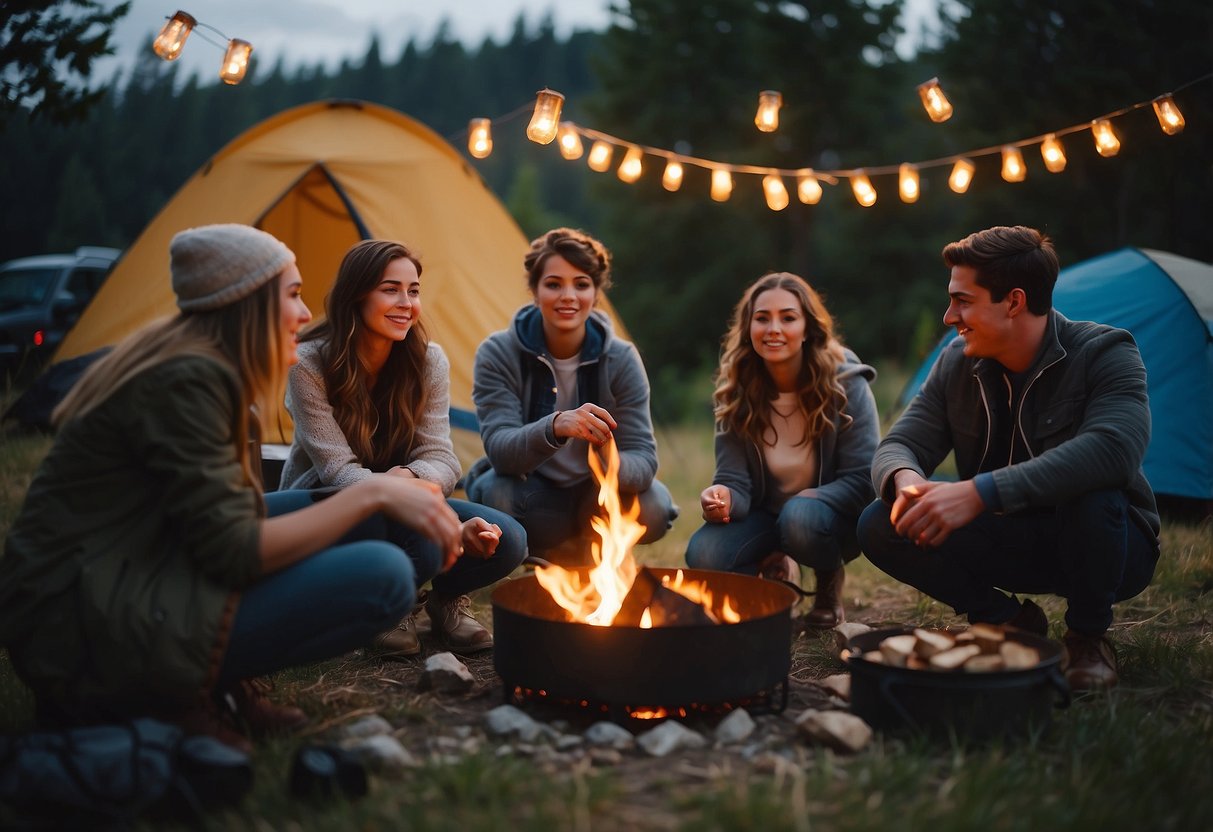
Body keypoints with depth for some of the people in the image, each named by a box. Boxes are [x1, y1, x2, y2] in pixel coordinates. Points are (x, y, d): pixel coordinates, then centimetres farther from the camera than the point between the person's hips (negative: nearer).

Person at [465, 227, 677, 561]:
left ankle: (573, 546, 4)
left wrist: (615, 468, -45)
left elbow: (643, 456, -19)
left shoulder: (621, 359, -12)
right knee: (499, 494, -35)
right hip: (529, 495, -2)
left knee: (654, 507, -27)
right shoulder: (497, 355, -16)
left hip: (592, 497, 2)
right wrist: (555, 426, -51)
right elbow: (500, 450, -29)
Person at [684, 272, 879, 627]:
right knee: (703, 554, -27)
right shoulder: (735, 391, -8)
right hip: (766, 516, 3)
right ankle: (776, 572, 9)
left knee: (800, 516, -38)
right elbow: (734, 479, -10)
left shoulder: (845, 384, -16)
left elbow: (863, 478, -15)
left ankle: (830, 581, -2)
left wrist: (810, 498, -30)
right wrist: (724, 497, -34)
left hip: (830, 514, -3)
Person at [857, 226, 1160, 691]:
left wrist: (979, 493, -47)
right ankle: (1011, 622, 1)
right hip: (1011, 543, 4)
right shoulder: (957, 364, -5)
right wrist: (905, 481, -34)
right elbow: (898, 447, -5)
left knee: (1090, 494, -39)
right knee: (879, 526, -17)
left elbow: (1113, 449, -39)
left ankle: (1089, 639, -10)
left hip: (1109, 545, -4)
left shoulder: (1105, 353, -20)